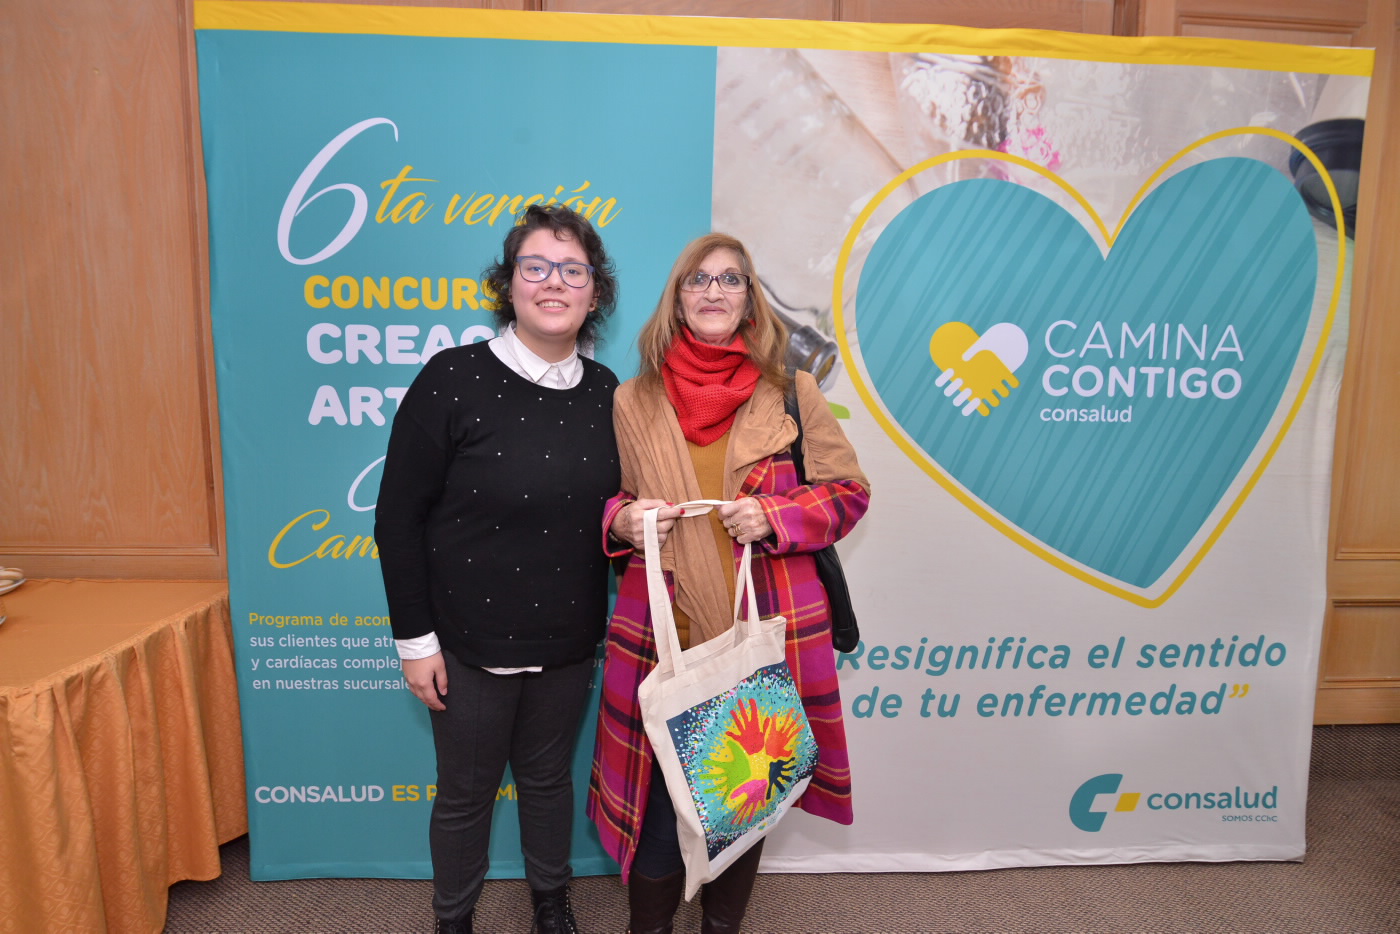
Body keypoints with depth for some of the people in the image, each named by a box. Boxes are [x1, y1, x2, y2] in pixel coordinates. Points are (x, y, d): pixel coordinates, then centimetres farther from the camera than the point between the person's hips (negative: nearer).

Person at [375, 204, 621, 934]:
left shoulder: (605, 393, -2)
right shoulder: (453, 380, -14)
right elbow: (399, 518, -11)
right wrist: (414, 637, -10)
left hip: (568, 641, 3)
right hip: (470, 641, -3)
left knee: (547, 777, 22)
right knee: (465, 791, 16)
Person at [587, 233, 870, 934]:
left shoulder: (790, 394, 2)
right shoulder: (632, 402, 5)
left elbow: (849, 492, 6)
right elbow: (604, 503, 14)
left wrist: (775, 516, -12)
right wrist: (622, 519, -9)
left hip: (767, 635, 1)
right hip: (663, 638, 0)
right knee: (660, 803, 5)